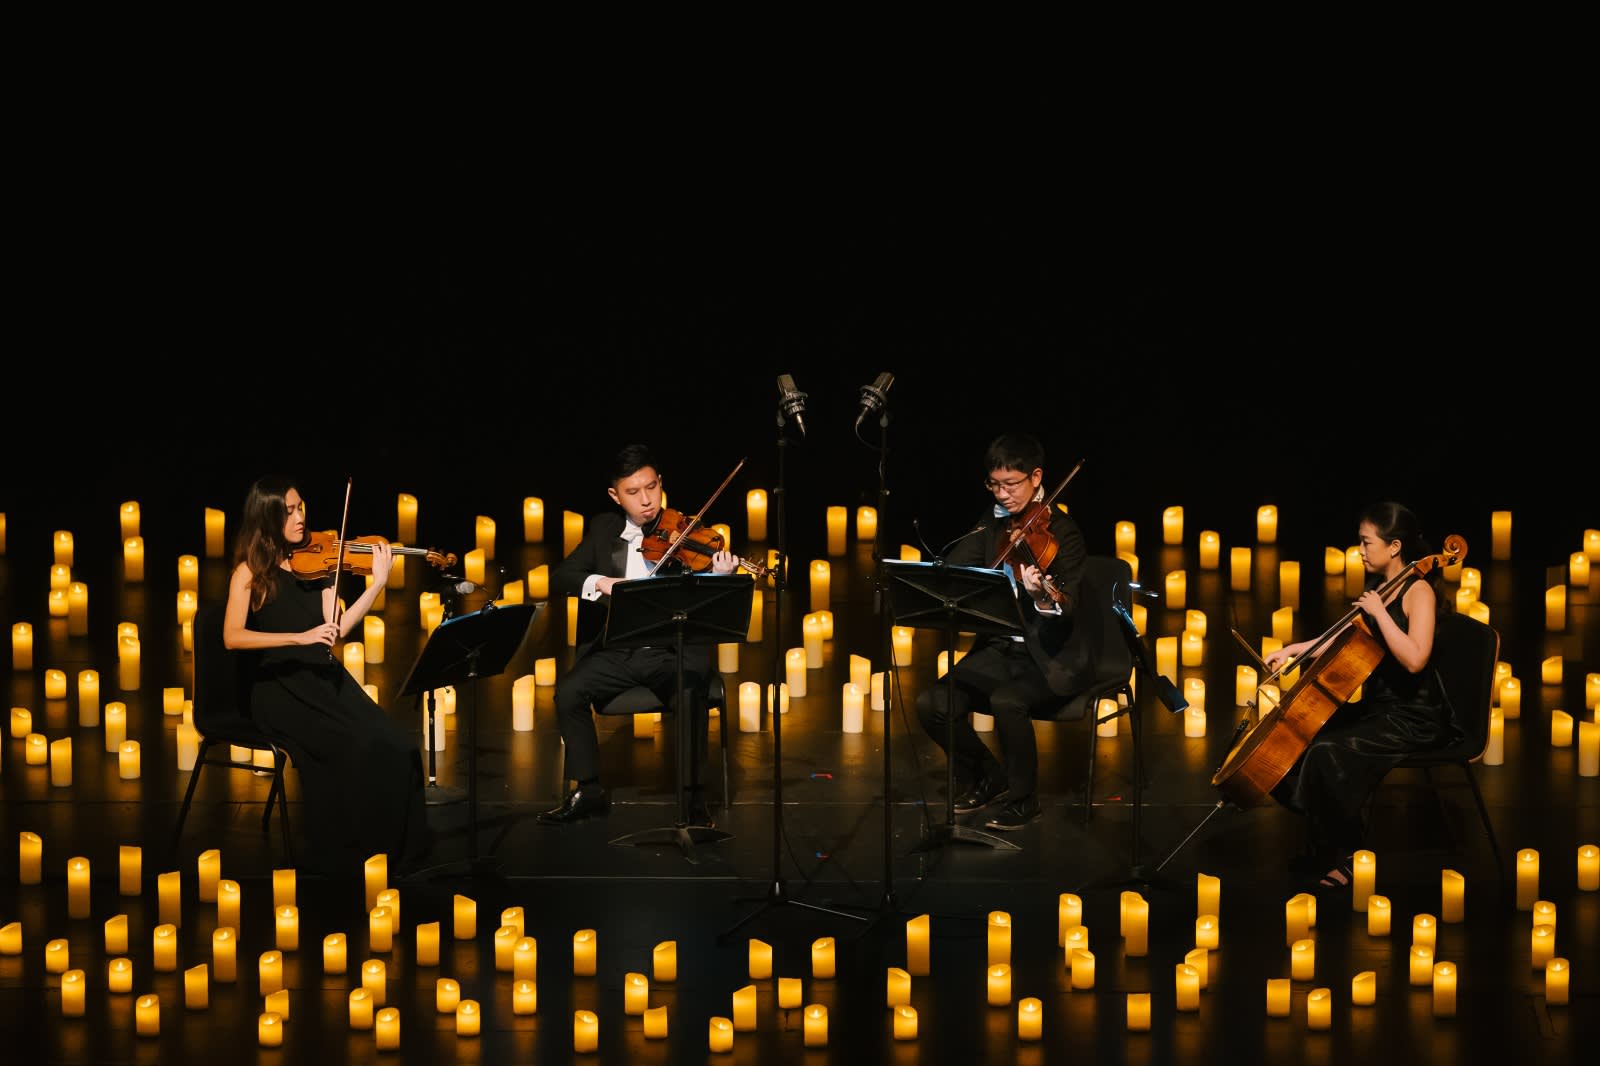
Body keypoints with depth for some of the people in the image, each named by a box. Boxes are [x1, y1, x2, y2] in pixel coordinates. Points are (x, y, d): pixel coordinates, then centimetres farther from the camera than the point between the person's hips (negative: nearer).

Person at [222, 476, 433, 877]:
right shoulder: (250, 572, -1)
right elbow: (232, 637, -15)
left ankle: (394, 847, -9)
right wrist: (299, 637, -25)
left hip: (325, 678, 4)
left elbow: (336, 630, 3)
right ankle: (340, 855, -15)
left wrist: (378, 583, -4)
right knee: (349, 747, -29)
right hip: (279, 688, -4)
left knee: (393, 748, -21)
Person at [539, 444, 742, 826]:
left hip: (674, 651, -3)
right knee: (568, 692, -22)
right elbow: (558, 580, 2)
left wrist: (718, 579, -28)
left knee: (690, 695, -33)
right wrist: (599, 582, -18)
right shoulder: (604, 530, 10)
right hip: (617, 650, 3)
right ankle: (588, 790, -6)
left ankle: (692, 797, -18)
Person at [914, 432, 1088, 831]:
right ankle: (988, 779, 10)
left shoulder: (1062, 532, -11)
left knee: (1007, 701, -35)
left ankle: (1023, 799, -11)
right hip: (999, 649, 6)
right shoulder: (992, 524, 8)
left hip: (1049, 657, -6)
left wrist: (1043, 598, -44)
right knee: (932, 704, -15)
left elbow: (1067, 610, -23)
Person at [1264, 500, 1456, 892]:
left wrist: (1379, 612, -25)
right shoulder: (1377, 587, 11)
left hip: (1413, 719, -9)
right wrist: (1293, 650, 19)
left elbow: (1414, 659, -29)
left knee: (1327, 754, -26)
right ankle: (1322, 846, 9)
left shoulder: (1418, 591, -14)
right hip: (1376, 706, 9)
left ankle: (1345, 856, -10)